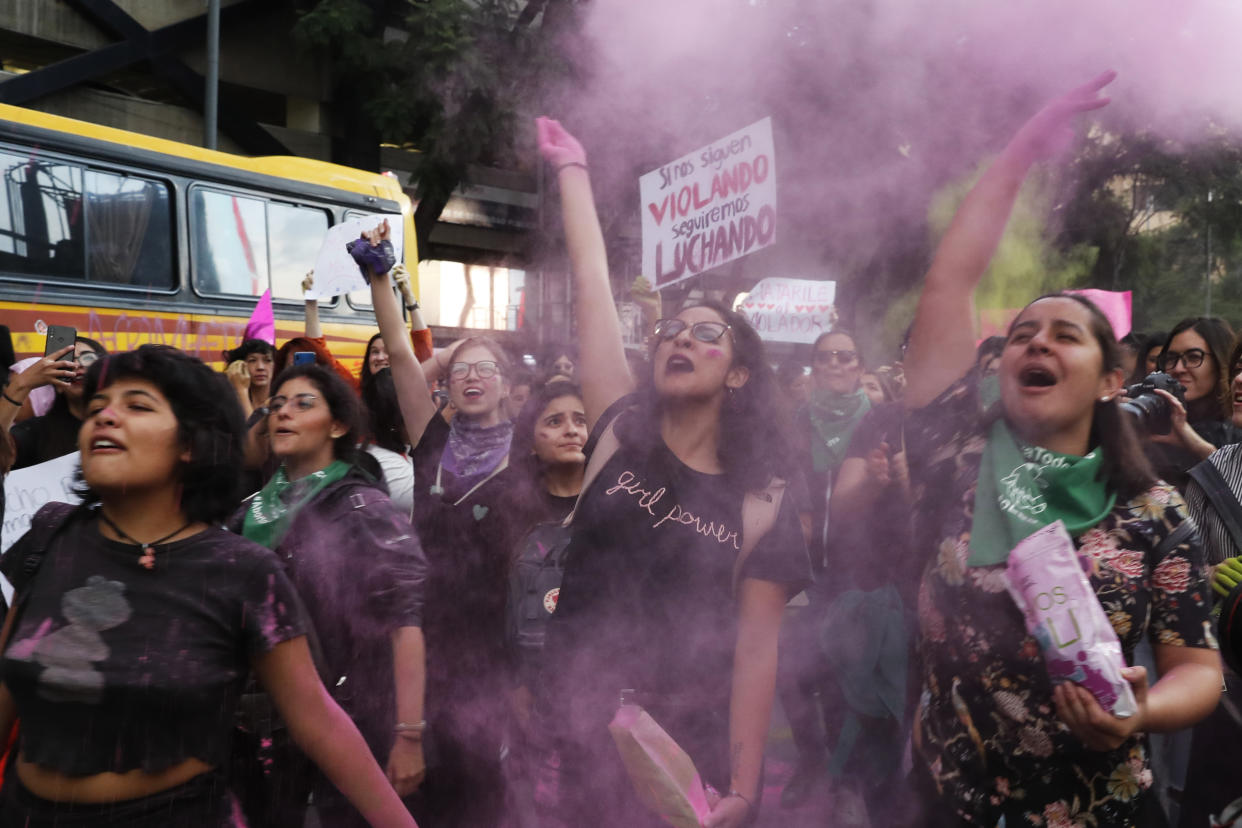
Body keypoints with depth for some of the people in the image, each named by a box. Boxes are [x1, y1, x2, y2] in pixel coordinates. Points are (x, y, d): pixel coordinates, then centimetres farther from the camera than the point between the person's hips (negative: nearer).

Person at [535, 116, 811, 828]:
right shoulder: (622, 435, -1)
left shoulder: (761, 499, -6)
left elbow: (757, 648, -8)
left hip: (696, 745, -2)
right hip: (584, 734, 2)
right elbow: (592, 280, 0)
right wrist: (572, 167, 5)